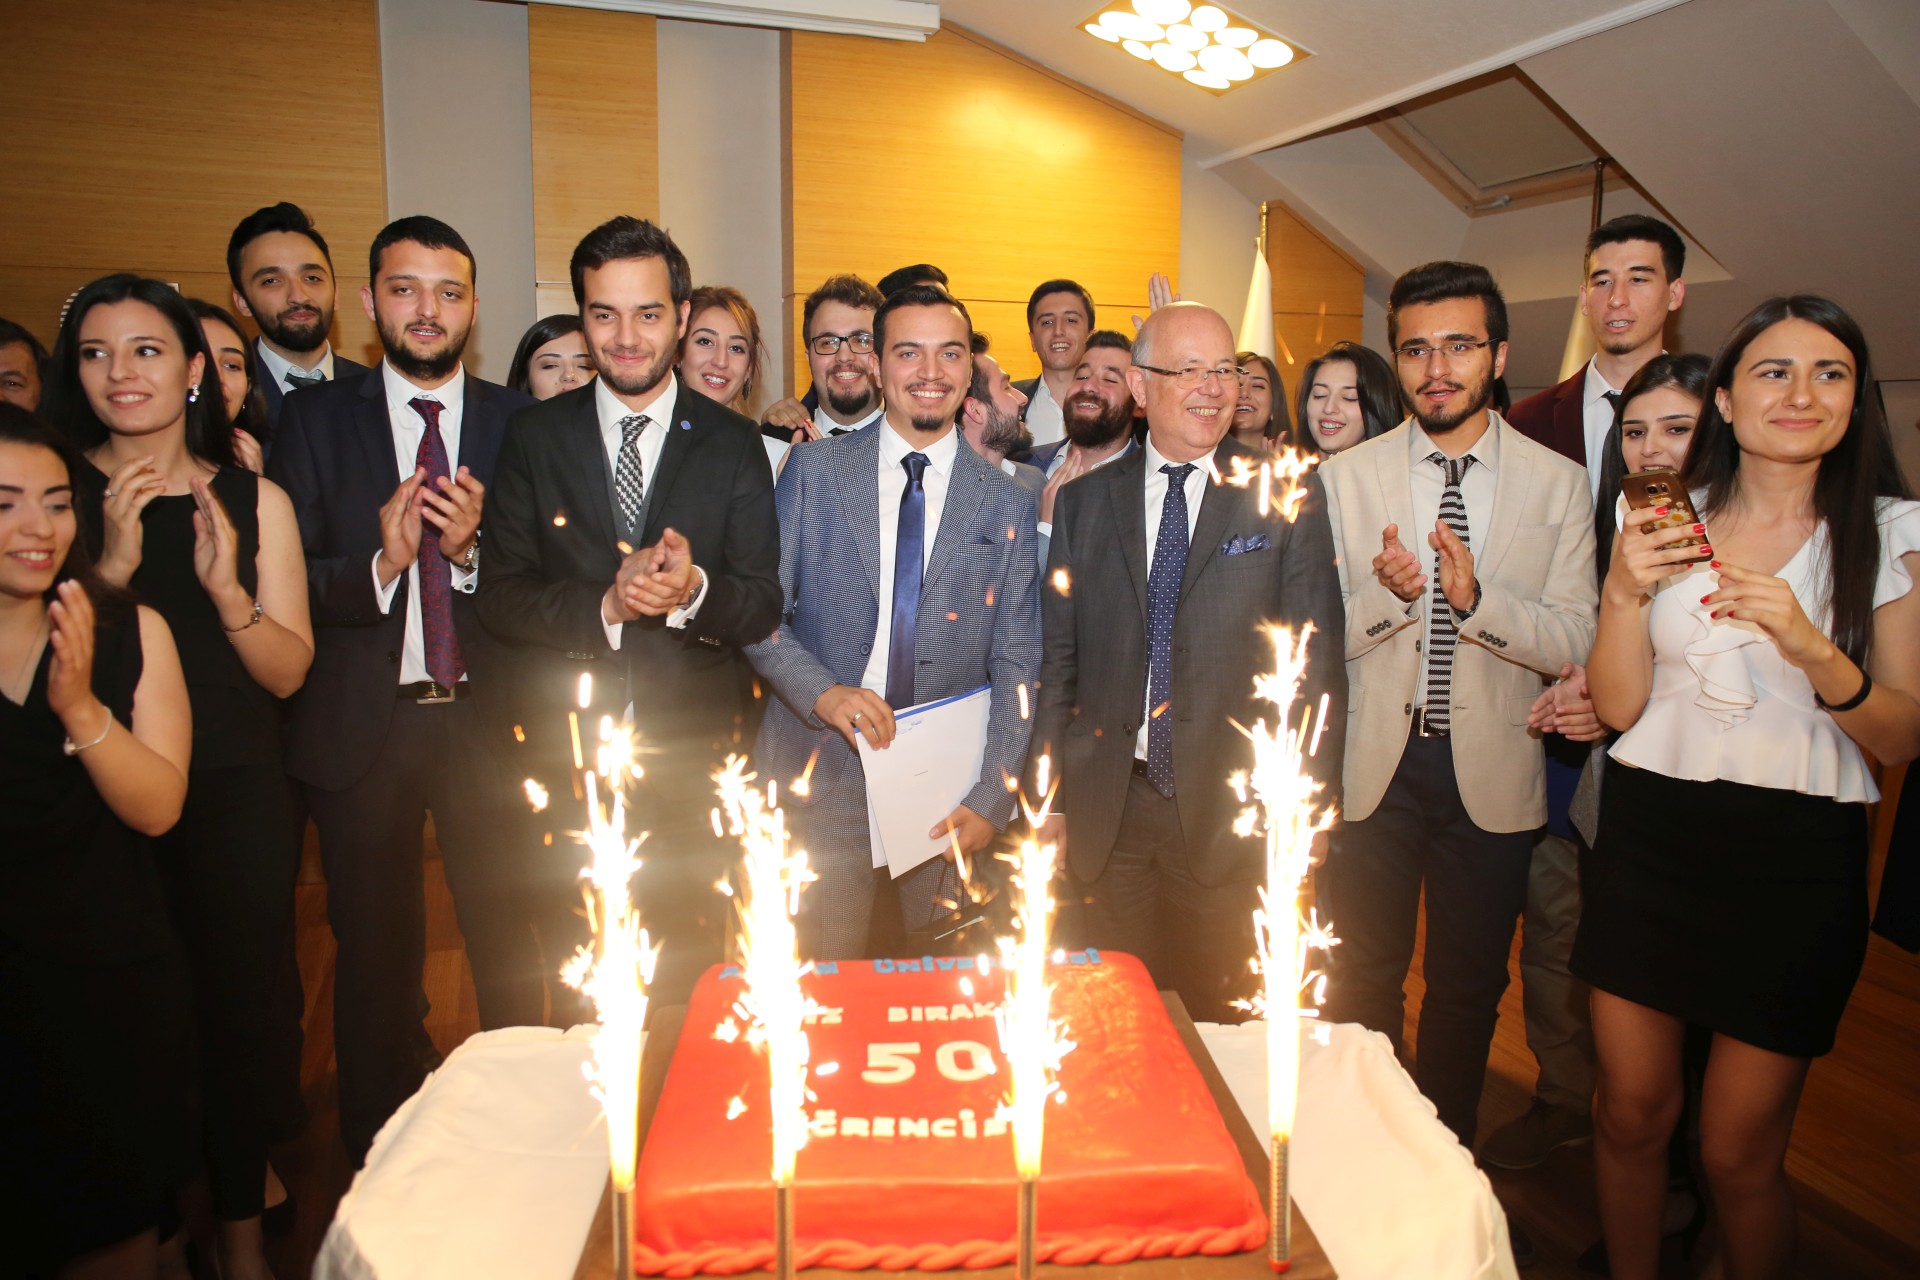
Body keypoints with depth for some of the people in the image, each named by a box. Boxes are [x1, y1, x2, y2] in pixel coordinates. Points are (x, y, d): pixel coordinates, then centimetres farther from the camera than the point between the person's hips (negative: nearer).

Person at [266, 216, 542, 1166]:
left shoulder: (518, 421, 3)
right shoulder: (314, 419, 3)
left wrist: (473, 550, -19)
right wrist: (380, 564, -20)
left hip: (487, 719, 0)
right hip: (363, 723, 1)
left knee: (509, 945, 7)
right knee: (376, 955, 14)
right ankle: (382, 1154, 34)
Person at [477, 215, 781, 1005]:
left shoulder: (733, 444, 2)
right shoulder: (534, 438, 4)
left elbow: (764, 606, -2)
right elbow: (499, 596, -1)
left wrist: (693, 591, -23)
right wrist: (603, 607, -19)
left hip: (696, 761, 0)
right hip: (569, 756, 1)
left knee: (687, 988, 10)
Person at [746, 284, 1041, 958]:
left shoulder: (1007, 503, 2)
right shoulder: (814, 469, 2)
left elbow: (1016, 664, 1)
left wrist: (991, 798, -7)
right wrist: (820, 690, -15)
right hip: (821, 776, 0)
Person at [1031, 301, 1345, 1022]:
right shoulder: (1084, 501, 7)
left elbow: (1316, 659, -1)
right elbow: (1057, 656, 7)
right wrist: (1047, 795, 5)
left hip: (1230, 810, -1)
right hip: (1108, 808, 2)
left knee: (1218, 1016, 10)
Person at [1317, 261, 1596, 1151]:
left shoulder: (1558, 484, -1)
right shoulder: (1344, 478, -1)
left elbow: (1577, 643, -7)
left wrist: (1477, 598, -25)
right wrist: (1389, 593, -24)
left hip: (1491, 771, 1)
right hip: (1373, 761, 0)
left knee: (1469, 985, 15)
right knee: (1363, 977, 11)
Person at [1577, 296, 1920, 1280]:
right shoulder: (1668, 521, 3)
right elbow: (1619, 707, -2)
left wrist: (1813, 649, -23)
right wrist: (1623, 591, -18)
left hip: (1793, 863, -2)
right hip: (1647, 839, 2)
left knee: (1739, 1154, 7)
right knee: (1630, 1114, 13)